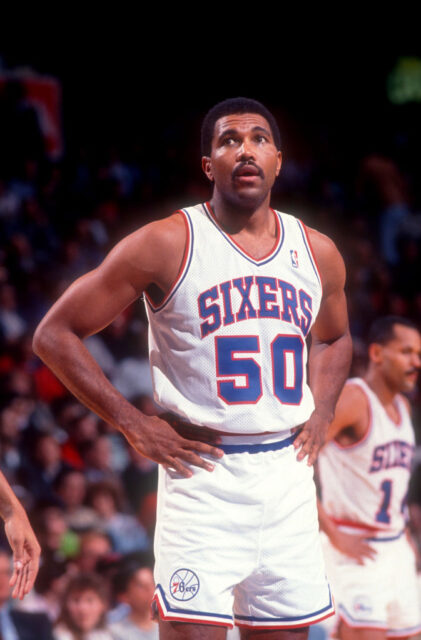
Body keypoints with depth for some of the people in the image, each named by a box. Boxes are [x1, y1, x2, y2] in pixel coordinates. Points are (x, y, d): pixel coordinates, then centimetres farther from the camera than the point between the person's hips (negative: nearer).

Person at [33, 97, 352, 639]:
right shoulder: (168, 244, -6)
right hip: (202, 471, -5)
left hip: (288, 472, 5)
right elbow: (54, 335, -4)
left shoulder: (317, 253, 9)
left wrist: (320, 417, 12)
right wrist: (133, 425, -8)